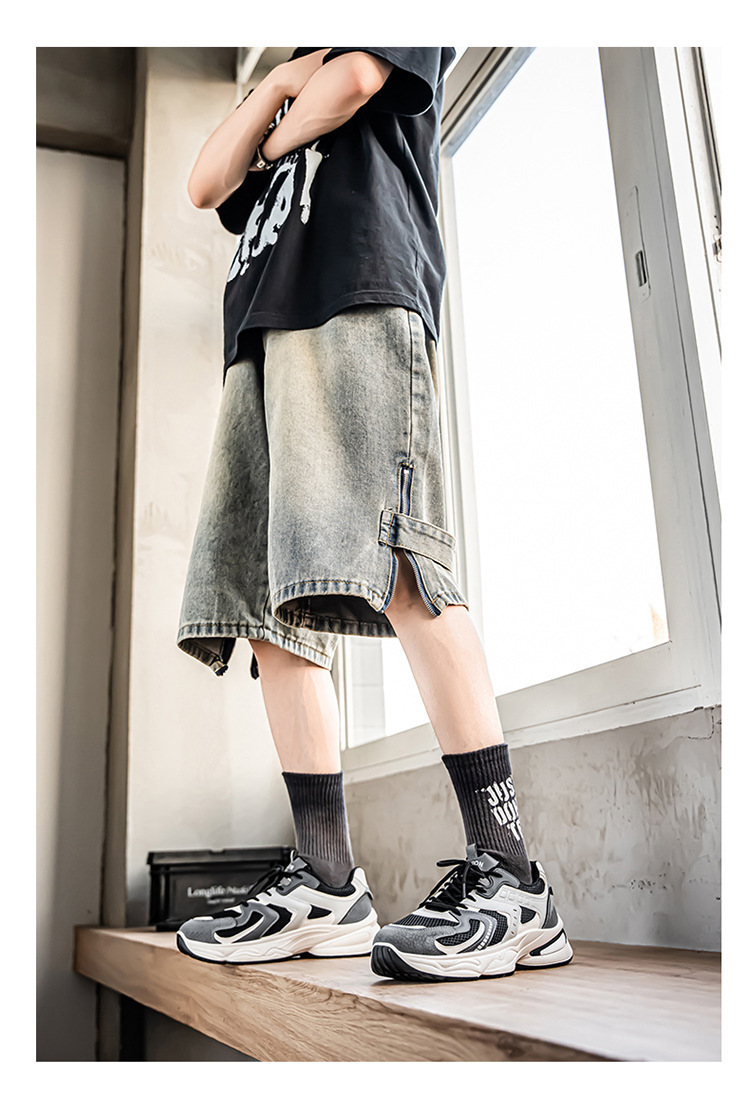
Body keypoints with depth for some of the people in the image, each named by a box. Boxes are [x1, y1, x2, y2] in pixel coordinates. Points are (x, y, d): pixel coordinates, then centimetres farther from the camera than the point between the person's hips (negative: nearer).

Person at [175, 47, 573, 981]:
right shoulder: (285, 89, 40)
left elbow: (353, 77, 2)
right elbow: (206, 185, 25)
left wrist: (279, 134, 19)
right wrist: (281, 81, 17)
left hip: (359, 296, -7)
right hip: (263, 329, 8)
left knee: (391, 564, -25)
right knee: (267, 610, -6)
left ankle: (509, 877, -24)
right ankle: (327, 884, -5)